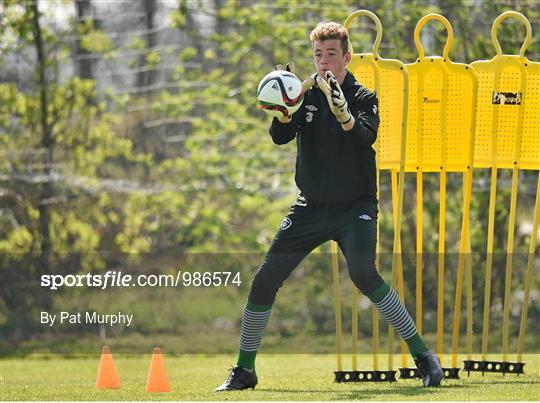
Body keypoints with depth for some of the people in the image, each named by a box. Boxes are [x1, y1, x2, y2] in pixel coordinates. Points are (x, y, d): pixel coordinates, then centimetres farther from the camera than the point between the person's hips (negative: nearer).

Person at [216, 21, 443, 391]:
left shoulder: (362, 97, -4)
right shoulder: (306, 94, 4)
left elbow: (366, 137, -23)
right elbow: (280, 136, -10)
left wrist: (340, 109, -41)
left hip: (355, 206, -4)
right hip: (311, 207, 4)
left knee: (363, 274, -27)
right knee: (264, 280, -1)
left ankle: (423, 354, -19)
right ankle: (245, 370, 13)